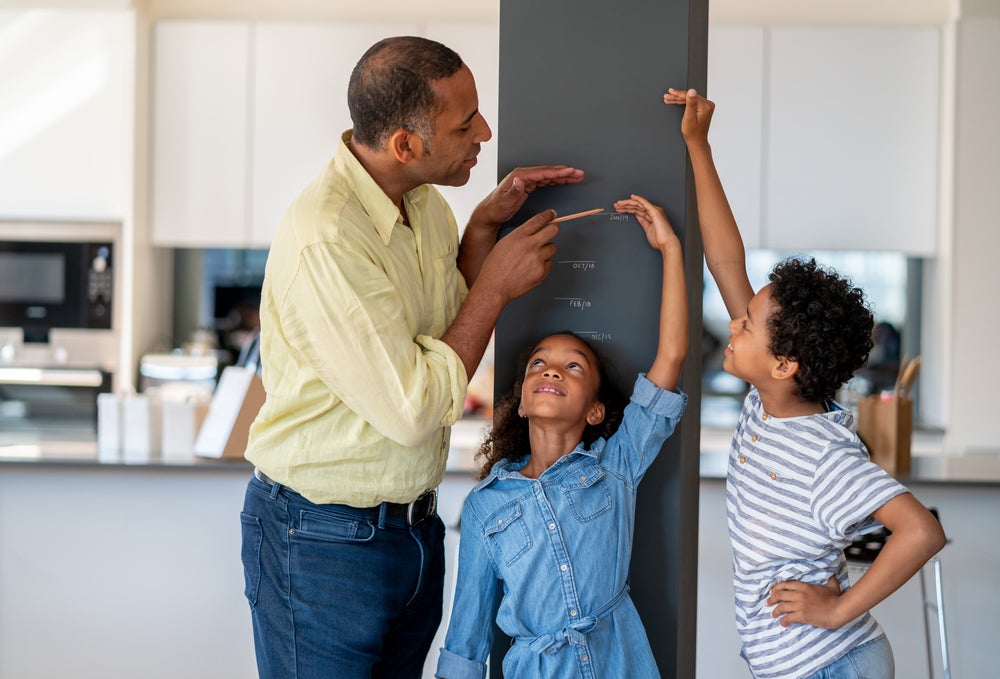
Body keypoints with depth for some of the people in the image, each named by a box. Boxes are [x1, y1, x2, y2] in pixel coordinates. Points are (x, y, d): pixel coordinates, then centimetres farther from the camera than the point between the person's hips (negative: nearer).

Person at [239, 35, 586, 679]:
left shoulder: (424, 201, 1)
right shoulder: (324, 239, -27)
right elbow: (414, 410, -26)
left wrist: (484, 225, 1)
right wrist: (497, 285, -17)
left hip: (414, 523, 8)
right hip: (323, 542, -8)